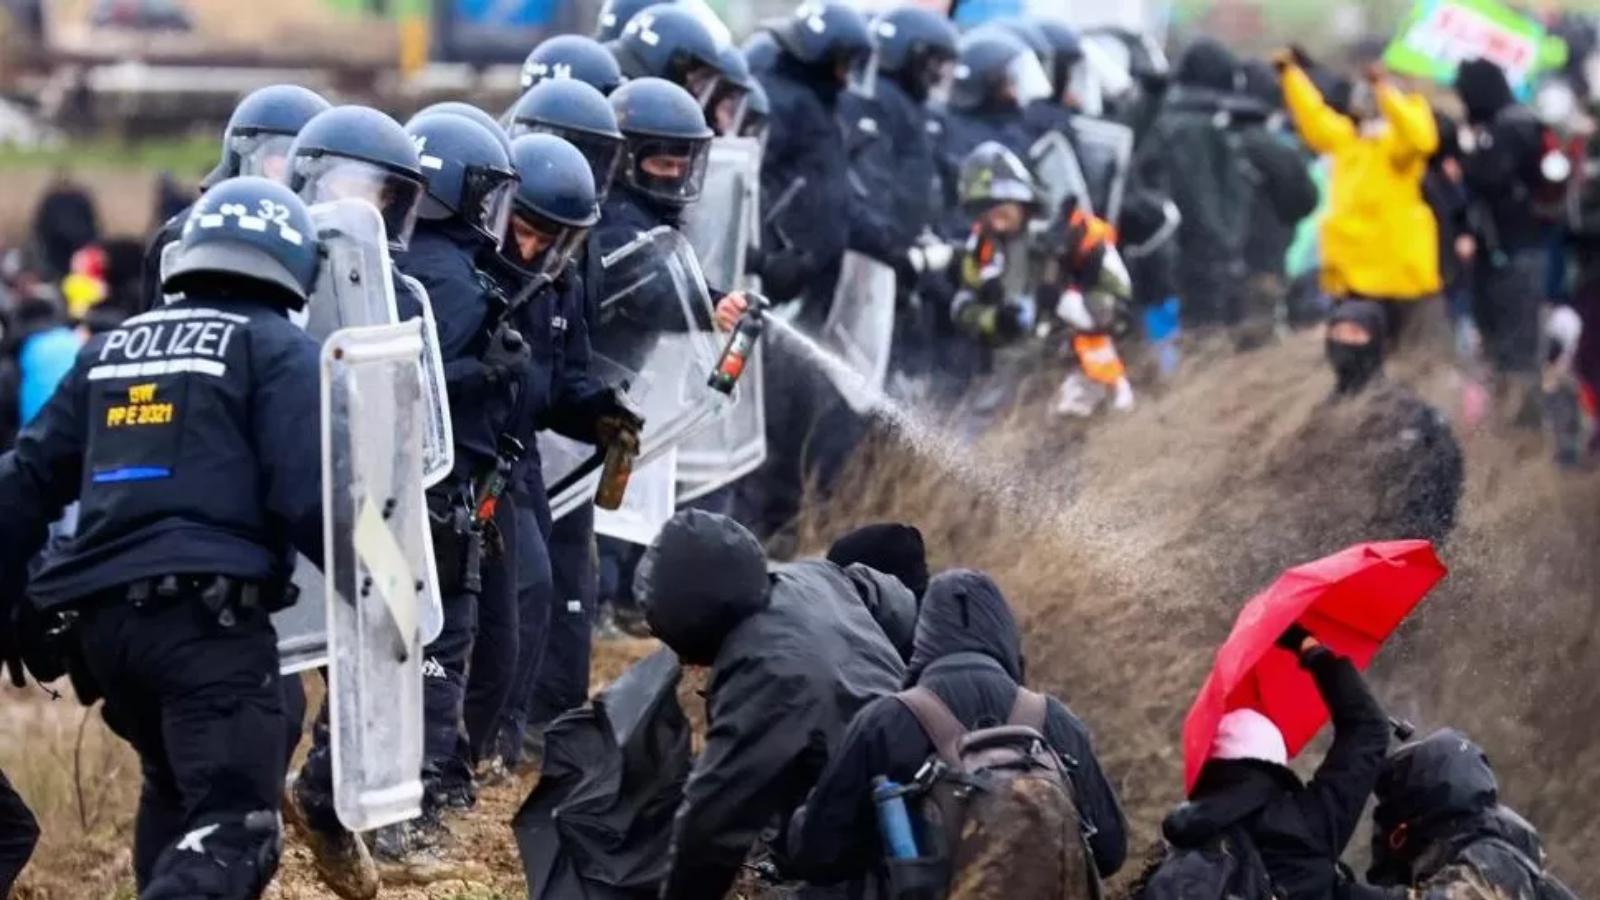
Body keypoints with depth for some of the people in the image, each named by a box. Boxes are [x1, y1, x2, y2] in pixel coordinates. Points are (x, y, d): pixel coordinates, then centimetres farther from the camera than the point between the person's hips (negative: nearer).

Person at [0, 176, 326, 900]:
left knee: (176, 793, 27)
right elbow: (307, 495, -8)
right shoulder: (277, 350, 3)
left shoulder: (113, 348, 21)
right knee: (233, 830, -14)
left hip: (100, 617, 7)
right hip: (208, 616, -7)